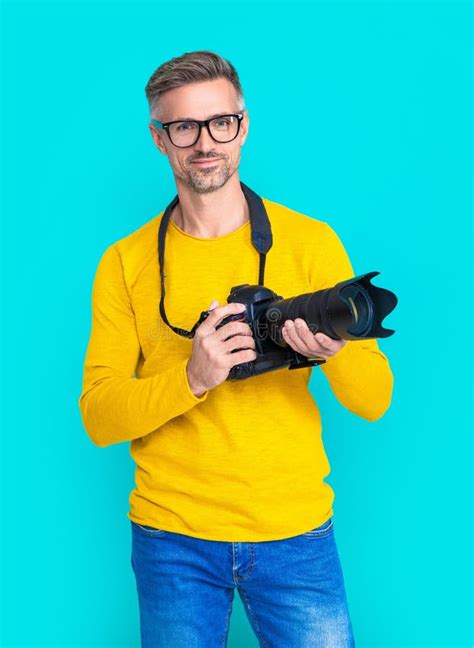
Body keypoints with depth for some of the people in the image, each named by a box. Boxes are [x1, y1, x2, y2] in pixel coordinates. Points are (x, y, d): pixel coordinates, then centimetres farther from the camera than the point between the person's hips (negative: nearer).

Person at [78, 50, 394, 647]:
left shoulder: (311, 242, -2)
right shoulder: (126, 262, 0)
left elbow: (374, 400, -5)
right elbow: (97, 417, -6)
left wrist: (334, 349, -27)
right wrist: (192, 378, -24)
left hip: (295, 530, 0)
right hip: (172, 534, 1)